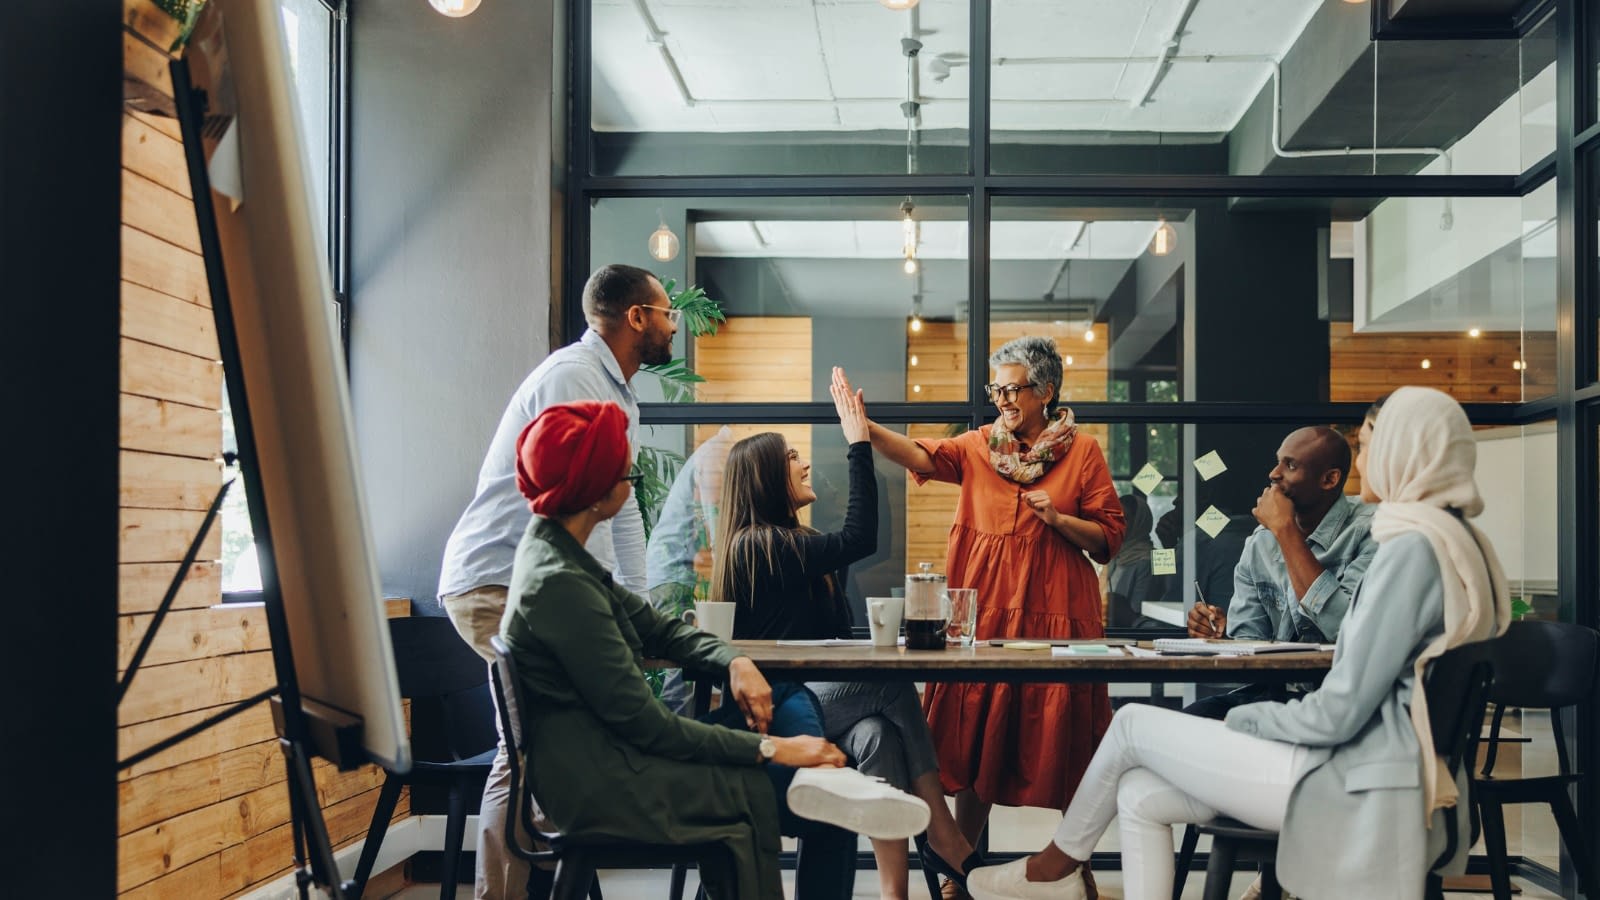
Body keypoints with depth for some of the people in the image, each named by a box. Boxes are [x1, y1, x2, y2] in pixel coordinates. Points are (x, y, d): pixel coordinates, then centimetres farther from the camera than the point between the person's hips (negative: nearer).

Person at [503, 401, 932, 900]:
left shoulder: (558, 551, 7)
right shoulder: (558, 585, -24)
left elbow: (656, 628, 13)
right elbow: (646, 724, -22)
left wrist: (735, 662, -5)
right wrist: (770, 748, -18)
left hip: (608, 750, 10)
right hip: (604, 786, -10)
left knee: (791, 699, 4)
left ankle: (826, 781, -15)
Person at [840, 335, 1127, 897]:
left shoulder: (1082, 452, 3)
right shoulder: (980, 446, 8)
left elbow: (1110, 539, 4)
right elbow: (923, 456, -10)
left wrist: (1059, 519, -12)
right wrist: (865, 428, -24)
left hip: (1054, 610, -2)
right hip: (985, 605, 2)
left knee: (1059, 738, 1)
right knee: (975, 734, 4)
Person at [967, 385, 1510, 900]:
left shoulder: (1413, 548, -19)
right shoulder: (1456, 542, 14)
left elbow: (1341, 711, -21)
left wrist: (1244, 718, -3)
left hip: (1357, 787, -9)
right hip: (1381, 773, 9)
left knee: (1133, 725, 3)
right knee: (1141, 795, 5)